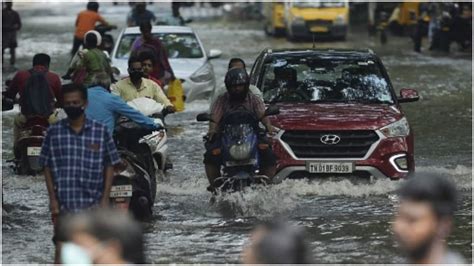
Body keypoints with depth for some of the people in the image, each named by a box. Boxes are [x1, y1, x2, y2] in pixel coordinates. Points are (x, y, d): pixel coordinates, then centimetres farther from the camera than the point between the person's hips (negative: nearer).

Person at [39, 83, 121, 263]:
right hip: (64, 203, 0)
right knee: (61, 248, 0)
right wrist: (52, 198, -2)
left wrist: (105, 199, -4)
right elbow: (47, 167, 5)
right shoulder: (53, 132, 0)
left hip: (93, 203, 0)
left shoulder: (101, 132, -2)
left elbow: (109, 167, 2)